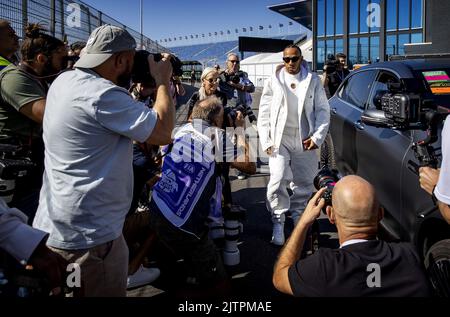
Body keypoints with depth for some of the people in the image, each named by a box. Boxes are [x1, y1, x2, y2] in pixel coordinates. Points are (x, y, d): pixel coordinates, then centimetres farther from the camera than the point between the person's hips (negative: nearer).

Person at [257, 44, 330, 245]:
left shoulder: (312, 81, 4)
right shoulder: (274, 81, 2)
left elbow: (323, 110, 5)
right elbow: (264, 113, 2)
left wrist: (317, 137, -6)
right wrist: (266, 141, -6)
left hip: (305, 141, 2)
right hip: (280, 139, -2)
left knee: (304, 183, 11)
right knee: (278, 180, -13)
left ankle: (299, 217, 32)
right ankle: (278, 223, -1)